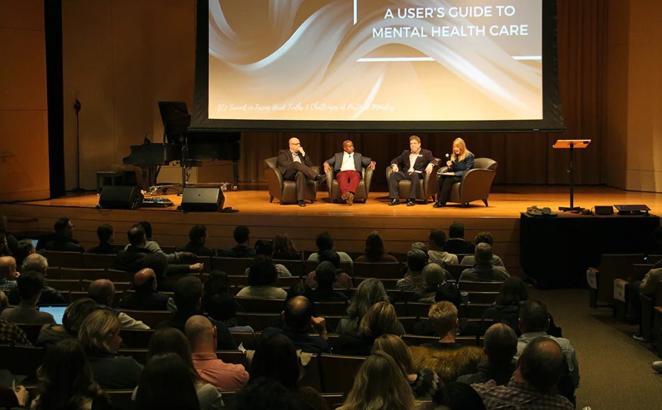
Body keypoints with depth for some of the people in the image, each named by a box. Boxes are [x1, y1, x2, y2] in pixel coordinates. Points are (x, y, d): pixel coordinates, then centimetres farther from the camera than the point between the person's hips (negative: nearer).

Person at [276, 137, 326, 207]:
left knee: (301, 174, -38)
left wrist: (303, 153, 9)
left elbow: (310, 165, 16)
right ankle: (316, 176, -48)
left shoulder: (301, 154, 30)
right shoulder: (283, 153, 17)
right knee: (296, 164, -35)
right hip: (288, 174, -3)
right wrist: (295, 165, -16)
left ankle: (300, 200, -48)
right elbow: (285, 164, -4)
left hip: (298, 173, 3)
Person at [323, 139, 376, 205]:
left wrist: (372, 163, -2)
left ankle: (351, 193, -63)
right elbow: (328, 161, 19)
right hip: (342, 172, 0)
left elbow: (368, 161, 22)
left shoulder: (358, 155, 32)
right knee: (342, 178, -38)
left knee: (355, 177, -37)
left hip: (354, 172, 1)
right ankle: (346, 193, -64)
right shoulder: (338, 155, 29)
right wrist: (326, 164, -5)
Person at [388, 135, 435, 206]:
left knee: (414, 174, -39)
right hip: (405, 173, 4)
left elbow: (433, 160, 0)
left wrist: (430, 165, -24)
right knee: (393, 174, -25)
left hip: (417, 174, -4)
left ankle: (412, 199, -40)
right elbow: (395, 160, 23)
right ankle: (394, 198, -30)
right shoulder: (406, 153, 25)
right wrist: (394, 165, -2)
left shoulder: (426, 153, 14)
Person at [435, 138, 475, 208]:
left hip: (464, 177, -6)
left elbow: (467, 171, -12)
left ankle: (441, 202, -34)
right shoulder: (453, 156, 17)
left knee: (448, 179, -34)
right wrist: (449, 166, -5)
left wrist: (455, 173, -21)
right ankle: (438, 200, -31)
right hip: (454, 175, 6)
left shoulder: (469, 156, -3)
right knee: (441, 178, -27)